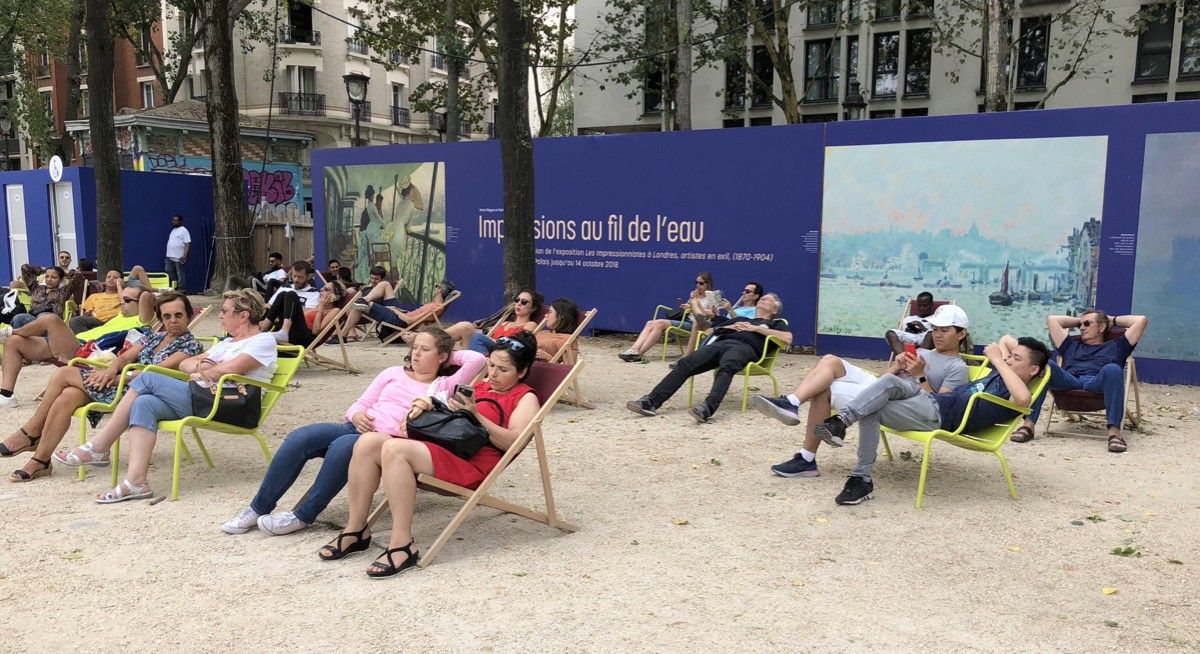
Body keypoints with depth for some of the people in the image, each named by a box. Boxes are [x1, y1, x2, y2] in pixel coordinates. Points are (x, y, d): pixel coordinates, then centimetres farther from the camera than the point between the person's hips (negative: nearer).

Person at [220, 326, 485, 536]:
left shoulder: (443, 386, 10)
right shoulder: (394, 373, 23)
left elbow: (477, 359, -3)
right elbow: (361, 403, 20)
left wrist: (449, 356, 13)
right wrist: (357, 415, -3)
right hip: (359, 428, 5)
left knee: (343, 445, -35)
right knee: (300, 437, -21)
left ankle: (302, 516, -20)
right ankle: (258, 509, -9)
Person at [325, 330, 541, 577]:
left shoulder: (525, 398, 5)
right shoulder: (480, 385, 27)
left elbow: (513, 442, -11)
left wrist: (475, 414, -18)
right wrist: (427, 405, 8)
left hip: (473, 462, -8)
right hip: (438, 443, 8)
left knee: (394, 449, -30)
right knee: (368, 442, -12)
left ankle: (402, 547, -30)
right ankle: (356, 531, -5)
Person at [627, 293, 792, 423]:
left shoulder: (775, 323, 29)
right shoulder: (740, 319, 42)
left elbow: (788, 339, 6)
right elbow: (711, 328, 33)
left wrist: (757, 329, 6)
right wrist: (730, 327, 15)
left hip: (744, 347, -4)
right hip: (719, 343, 4)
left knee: (725, 369, -40)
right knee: (685, 364, -23)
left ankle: (707, 408, -63)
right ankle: (651, 402, -36)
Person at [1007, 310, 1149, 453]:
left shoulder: (1115, 346, 35)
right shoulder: (1071, 345, 41)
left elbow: (1142, 320, 30)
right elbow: (1051, 319, 43)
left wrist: (1113, 320, 39)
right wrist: (1078, 321, 47)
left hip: (1097, 384, -1)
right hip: (1069, 380, 2)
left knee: (1112, 369, -37)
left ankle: (1114, 430, -47)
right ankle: (1028, 424, -45)